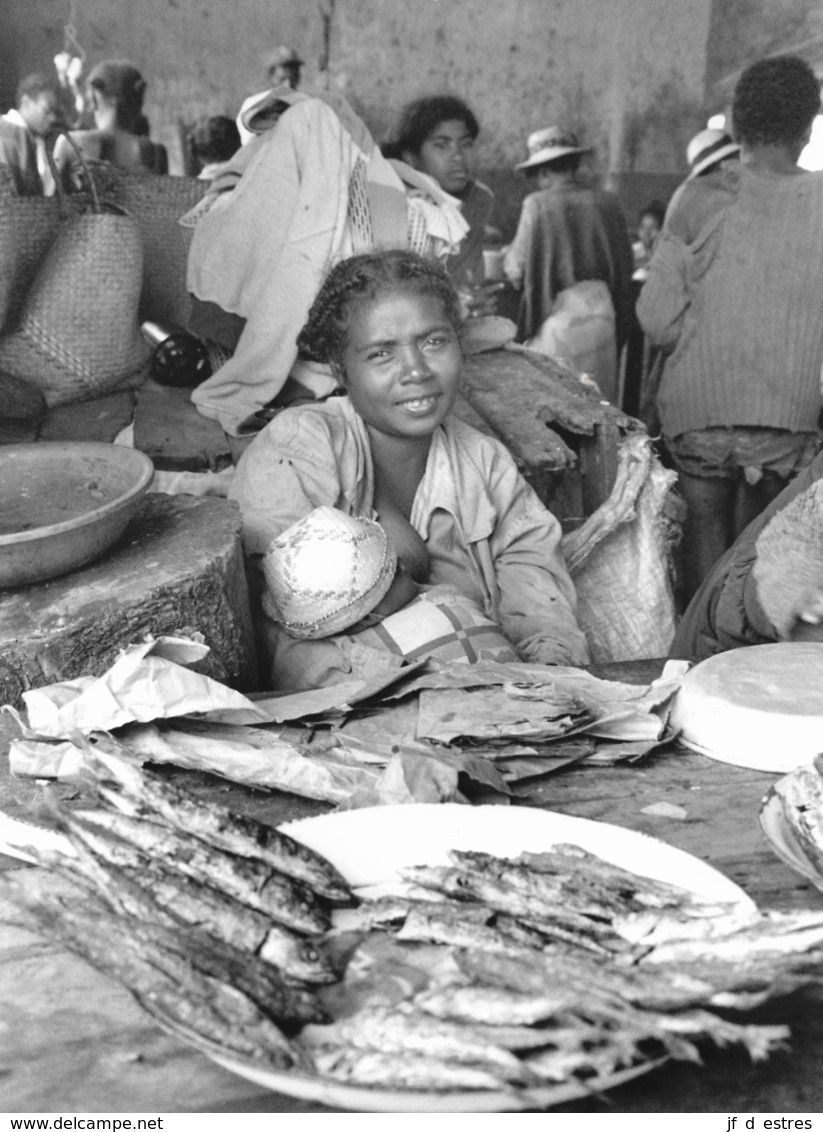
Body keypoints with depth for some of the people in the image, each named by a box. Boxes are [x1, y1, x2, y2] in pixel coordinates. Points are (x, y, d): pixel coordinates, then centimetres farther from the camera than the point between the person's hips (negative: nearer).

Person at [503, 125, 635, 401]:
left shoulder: (538, 204, -8)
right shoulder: (607, 203, 3)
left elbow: (517, 270, -5)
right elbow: (626, 268, 9)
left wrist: (508, 256, 15)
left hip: (558, 314, -4)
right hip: (602, 314, 4)